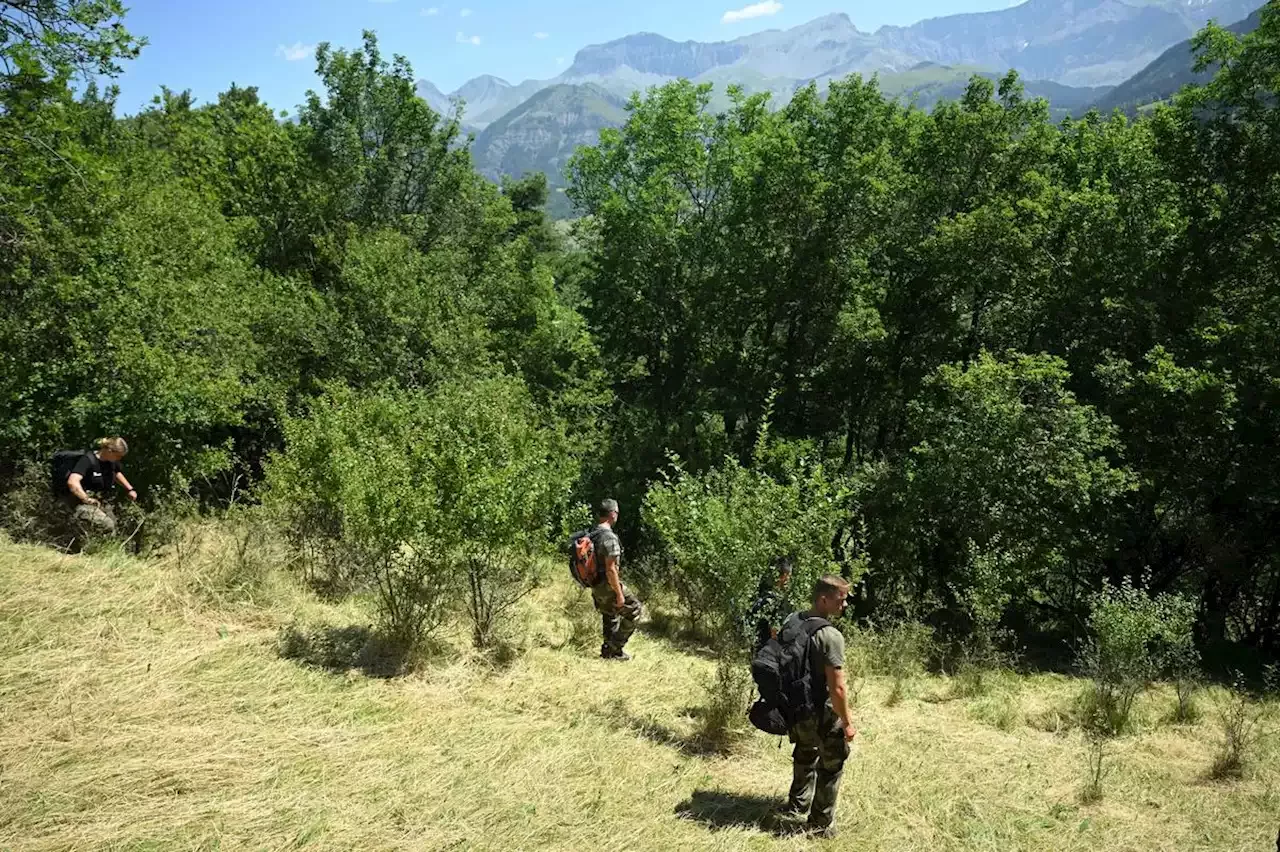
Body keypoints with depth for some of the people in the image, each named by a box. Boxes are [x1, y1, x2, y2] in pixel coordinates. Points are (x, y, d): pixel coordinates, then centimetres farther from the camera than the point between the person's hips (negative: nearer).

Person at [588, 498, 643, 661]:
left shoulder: (591, 534, 5)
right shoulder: (609, 537, -23)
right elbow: (611, 569, -25)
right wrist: (619, 594, -19)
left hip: (596, 586, 9)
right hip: (608, 586, -9)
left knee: (610, 617, 23)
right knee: (634, 610, 6)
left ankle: (608, 651, 28)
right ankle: (615, 647, 7)